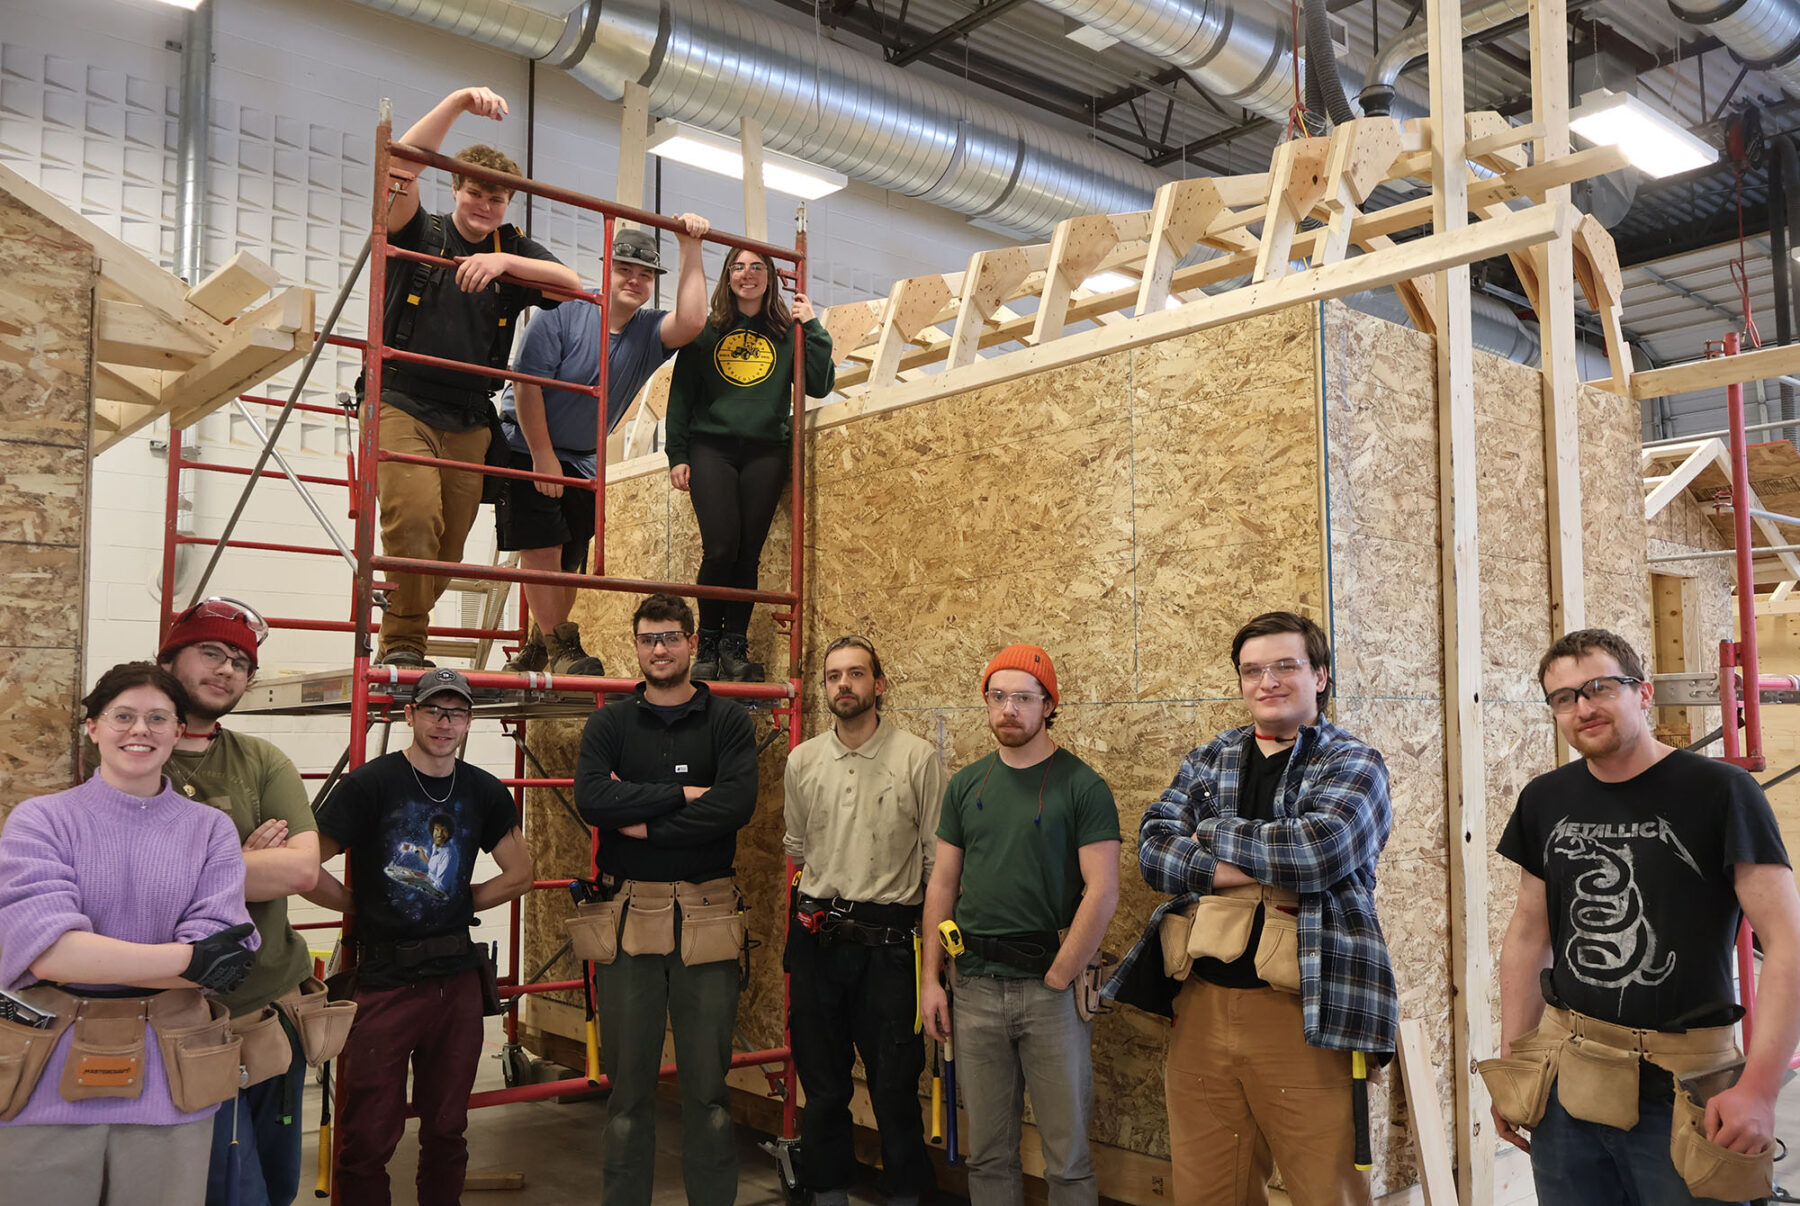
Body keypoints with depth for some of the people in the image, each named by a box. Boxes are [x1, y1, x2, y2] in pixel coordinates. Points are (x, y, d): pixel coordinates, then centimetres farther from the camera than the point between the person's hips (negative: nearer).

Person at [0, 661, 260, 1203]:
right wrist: (189, 960, -15)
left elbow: (218, 957, -8)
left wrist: (91, 957, -14)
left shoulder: (211, 830, 3)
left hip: (167, 1091, 1)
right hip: (46, 1089, -1)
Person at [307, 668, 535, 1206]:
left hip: (457, 980, 4)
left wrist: (459, 904, 7)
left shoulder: (483, 791, 5)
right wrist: (362, 905, -1)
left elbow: (519, 874, 14)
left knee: (447, 1127, 15)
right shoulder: (369, 783, -8)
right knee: (369, 1137, 3)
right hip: (383, 980, -4)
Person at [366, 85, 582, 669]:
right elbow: (400, 166, -11)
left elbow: (573, 284, -6)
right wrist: (458, 102, -19)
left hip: (468, 420, 3)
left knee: (448, 547, 2)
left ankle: (401, 638, 18)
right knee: (415, 517, -23)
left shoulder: (515, 252, 12)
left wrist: (504, 262, -21)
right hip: (400, 402, -3)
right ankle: (402, 642, -12)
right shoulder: (421, 234, 6)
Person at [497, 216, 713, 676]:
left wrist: (691, 250, -24)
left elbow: (691, 322, -26)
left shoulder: (650, 331, -3)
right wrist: (542, 455, -14)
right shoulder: (565, 311, -14)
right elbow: (527, 384, -15)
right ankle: (561, 648, -8)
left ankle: (535, 652, 21)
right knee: (541, 549, -13)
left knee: (569, 562, 6)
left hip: (582, 461, 4)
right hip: (527, 448, -4)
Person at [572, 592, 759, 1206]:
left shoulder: (727, 720, 4)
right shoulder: (610, 723, 7)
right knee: (629, 1080, 9)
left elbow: (737, 803, -12)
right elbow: (591, 798, -11)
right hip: (627, 915, 1)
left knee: (708, 1080, 8)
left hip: (707, 917, -1)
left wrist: (645, 823, -13)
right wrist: (681, 794, -14)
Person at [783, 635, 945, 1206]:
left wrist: (938, 931, -3)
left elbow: (936, 856, -1)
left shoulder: (918, 758, -4)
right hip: (817, 940, 3)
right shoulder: (802, 761, 6)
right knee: (821, 1078, 13)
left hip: (890, 940, -3)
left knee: (896, 1076, 5)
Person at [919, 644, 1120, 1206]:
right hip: (975, 987, 4)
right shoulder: (966, 785, 9)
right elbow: (942, 884, 10)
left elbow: (1102, 892, -10)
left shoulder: (1082, 786, -5)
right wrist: (930, 978, 5)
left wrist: (1057, 979, -12)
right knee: (988, 1151, 13)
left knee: (1067, 1153, 4)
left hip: (1052, 987, -4)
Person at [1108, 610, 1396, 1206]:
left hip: (1298, 1013, -4)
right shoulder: (1207, 761, 14)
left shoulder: (1355, 765, 1)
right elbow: (1153, 848, 1)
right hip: (1202, 1003, 4)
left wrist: (1213, 837, -5)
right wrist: (1243, 868, -14)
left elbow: (1317, 847, -18)